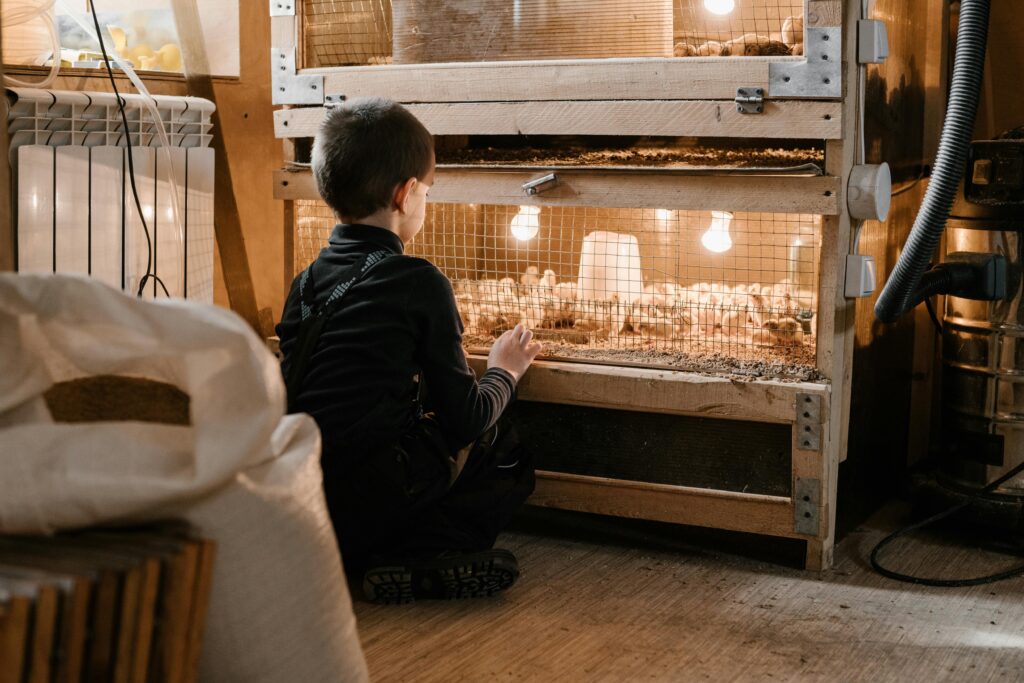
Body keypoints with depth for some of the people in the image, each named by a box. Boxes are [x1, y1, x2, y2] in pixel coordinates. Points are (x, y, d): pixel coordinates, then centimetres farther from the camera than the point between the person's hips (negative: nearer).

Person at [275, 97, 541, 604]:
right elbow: (464, 420, -3)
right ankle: (417, 558, -9)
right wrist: (504, 372, 18)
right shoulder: (420, 282, -7)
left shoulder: (306, 282, 11)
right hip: (372, 496, -7)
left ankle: (358, 552, 6)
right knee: (503, 451, 11)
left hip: (295, 497, 7)